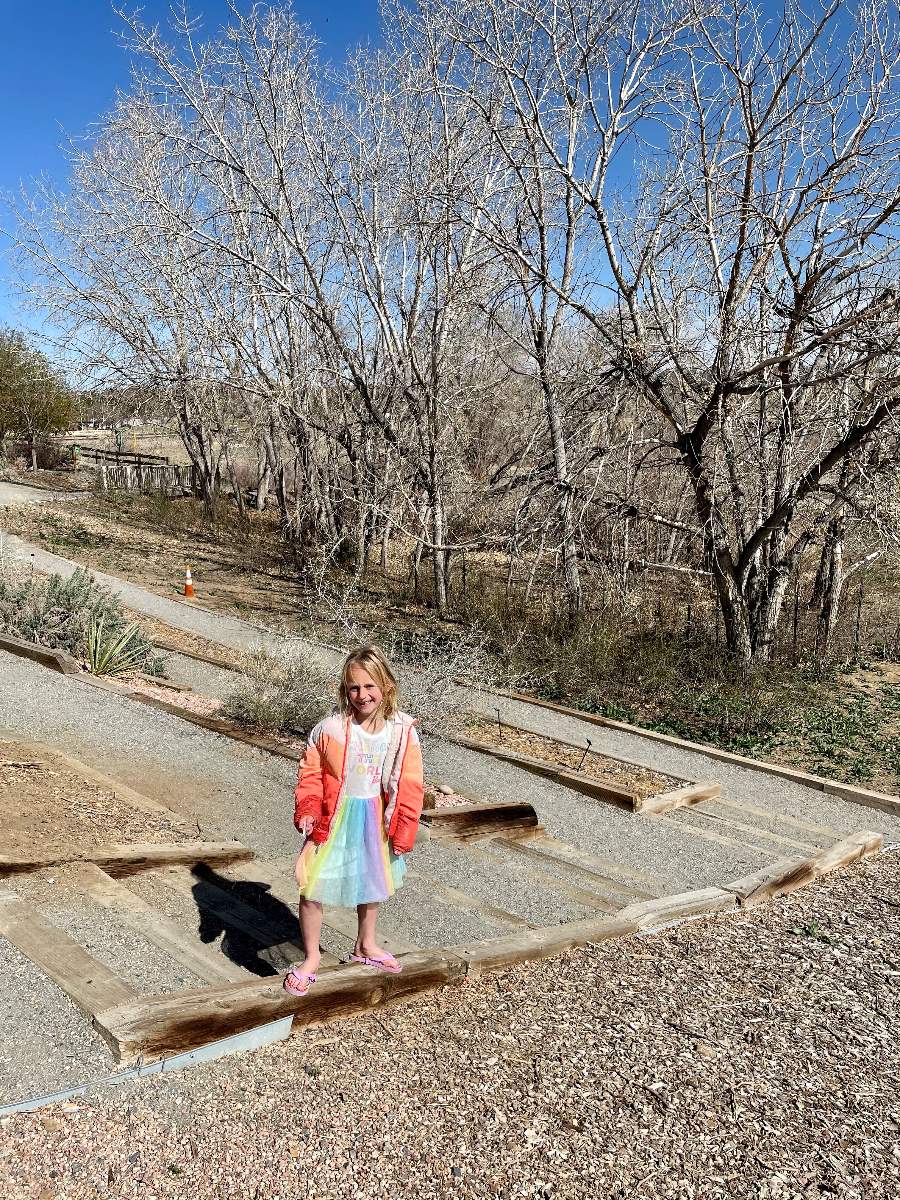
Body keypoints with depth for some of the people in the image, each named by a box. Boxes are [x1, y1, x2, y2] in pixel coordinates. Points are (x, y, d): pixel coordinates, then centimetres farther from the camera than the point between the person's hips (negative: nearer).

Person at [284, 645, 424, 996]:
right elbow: (310, 773, -8)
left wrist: (403, 832, -6)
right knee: (312, 890, 0)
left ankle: (365, 946, 50)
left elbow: (409, 787, -7)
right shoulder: (330, 728, -19)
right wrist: (307, 811, -21)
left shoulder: (403, 732, -14)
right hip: (333, 820, -3)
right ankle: (311, 958, 26)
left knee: (373, 883, 23)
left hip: (376, 820, 3)